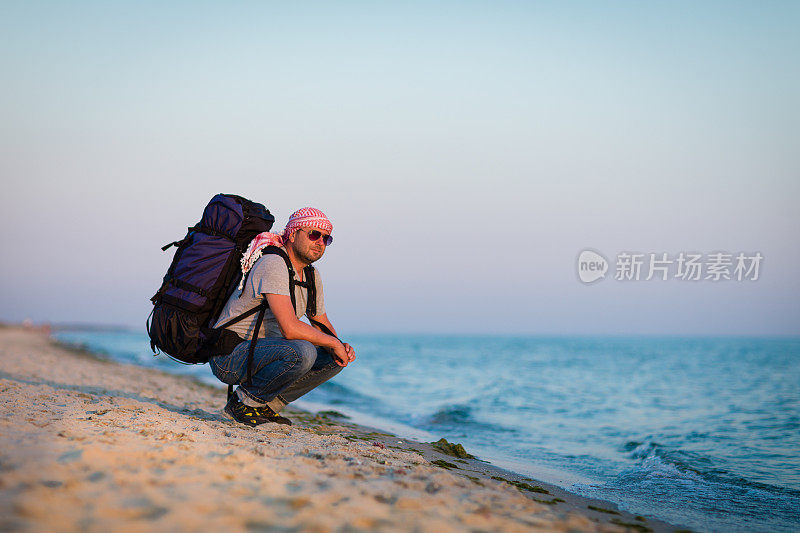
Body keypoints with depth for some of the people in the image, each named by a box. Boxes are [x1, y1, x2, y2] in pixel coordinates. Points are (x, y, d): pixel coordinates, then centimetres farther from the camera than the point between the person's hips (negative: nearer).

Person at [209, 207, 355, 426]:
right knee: (302, 352, -32)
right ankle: (244, 401, -11)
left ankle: (267, 405, 5)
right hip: (229, 355, -9)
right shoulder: (273, 265, -20)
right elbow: (290, 329, -30)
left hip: (261, 352, 9)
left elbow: (321, 324, 19)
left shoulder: (312, 275, 9)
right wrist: (334, 343, -17)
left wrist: (341, 348, -3)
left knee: (334, 359, 2)